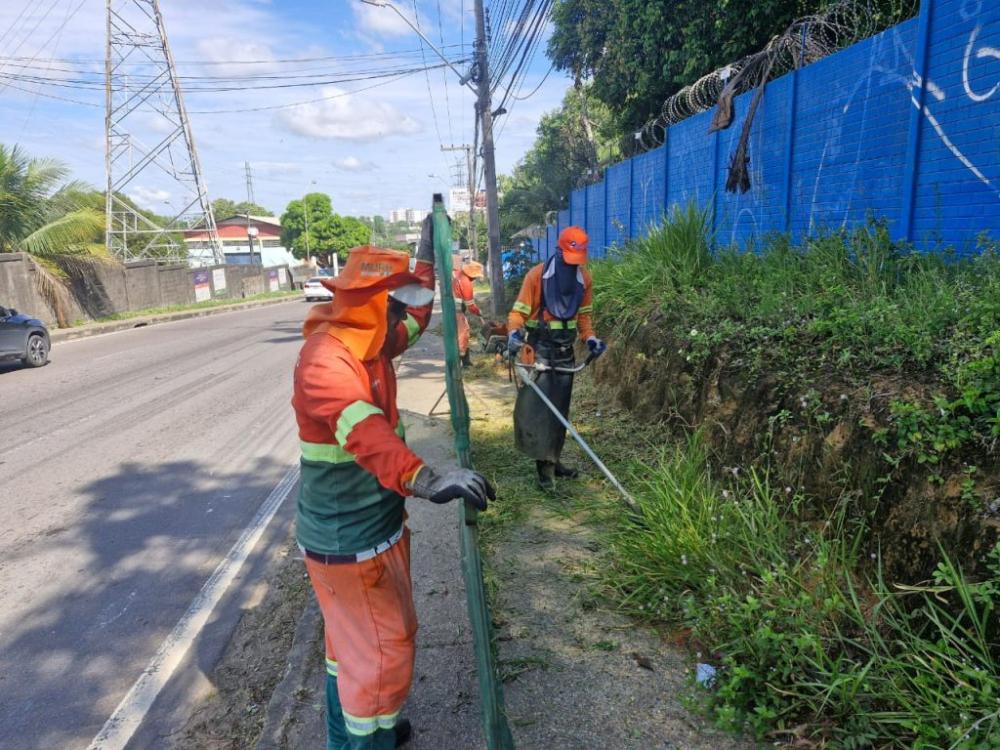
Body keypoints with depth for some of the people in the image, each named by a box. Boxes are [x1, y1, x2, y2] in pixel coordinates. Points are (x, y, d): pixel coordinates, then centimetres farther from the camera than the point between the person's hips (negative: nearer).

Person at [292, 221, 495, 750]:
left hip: (370, 525, 10)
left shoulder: (367, 344, 3)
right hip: (348, 538, -10)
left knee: (352, 638, 25)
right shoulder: (326, 359, -27)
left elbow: (414, 320, 22)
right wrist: (424, 479, -60)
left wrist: (427, 258, 18)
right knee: (384, 648, 3)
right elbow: (363, 430, -46)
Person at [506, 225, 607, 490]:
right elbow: (519, 311, -10)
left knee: (560, 408, 10)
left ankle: (552, 459, 22)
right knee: (538, 406, -10)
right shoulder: (537, 274, -10)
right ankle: (545, 464, -3)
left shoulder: (584, 277, 5)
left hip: (565, 351, 5)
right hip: (539, 350, -5)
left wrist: (590, 339, -1)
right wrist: (514, 333, -29)